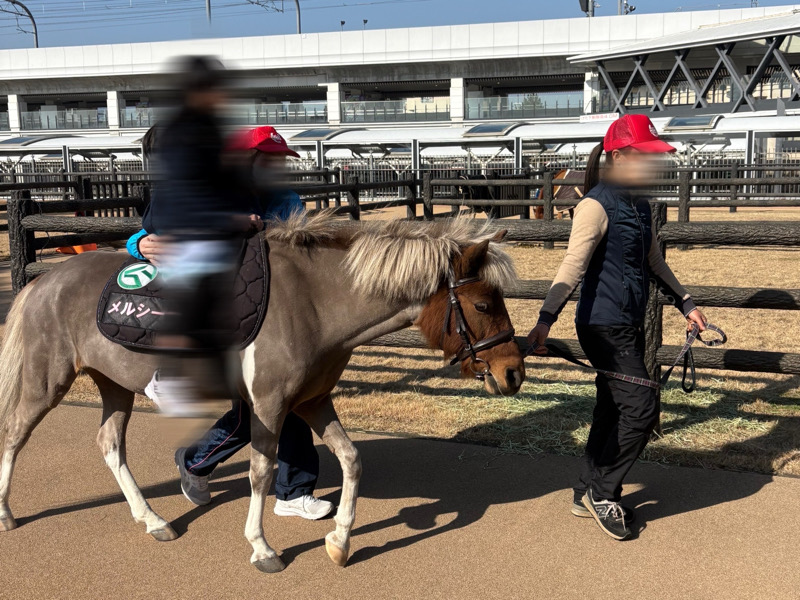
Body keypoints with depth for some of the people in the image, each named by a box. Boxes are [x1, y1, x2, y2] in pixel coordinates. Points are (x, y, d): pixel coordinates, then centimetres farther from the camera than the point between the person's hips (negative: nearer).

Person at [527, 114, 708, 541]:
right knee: (642, 407, -9)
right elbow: (573, 266, -24)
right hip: (604, 326, -9)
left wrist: (685, 304, 26)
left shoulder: (639, 206, 13)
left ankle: (588, 496, 27)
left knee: (612, 411, 14)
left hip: (629, 327, 9)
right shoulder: (597, 205, -14)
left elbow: (654, 263, 25)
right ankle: (601, 491, 8)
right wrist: (545, 320, -33)